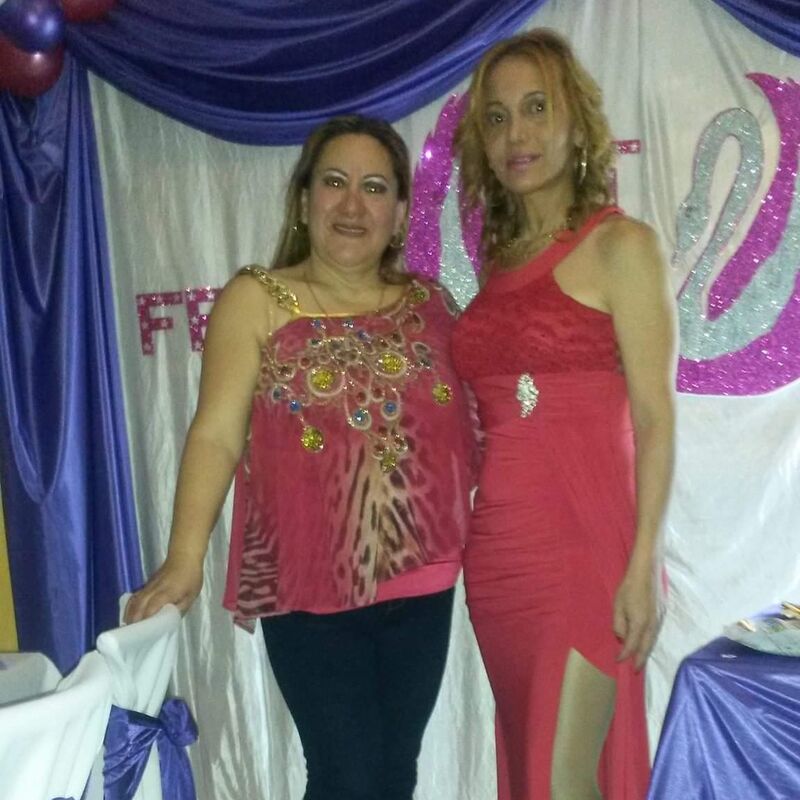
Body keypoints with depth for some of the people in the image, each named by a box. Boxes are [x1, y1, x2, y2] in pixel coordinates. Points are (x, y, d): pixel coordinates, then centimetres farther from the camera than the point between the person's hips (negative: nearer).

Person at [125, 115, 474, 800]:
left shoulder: (430, 305, 7)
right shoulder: (256, 300, -4)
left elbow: (464, 428, 13)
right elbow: (217, 433, -12)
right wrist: (186, 556, -22)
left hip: (420, 582, 4)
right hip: (309, 586, -4)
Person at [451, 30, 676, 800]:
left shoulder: (620, 246, -5)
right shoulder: (500, 259, 12)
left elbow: (654, 419, -9)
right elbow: (491, 416, 12)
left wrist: (645, 564, -15)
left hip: (582, 542, -6)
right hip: (496, 549, 6)